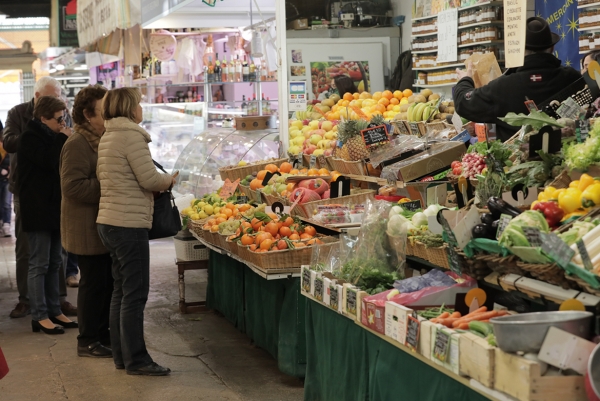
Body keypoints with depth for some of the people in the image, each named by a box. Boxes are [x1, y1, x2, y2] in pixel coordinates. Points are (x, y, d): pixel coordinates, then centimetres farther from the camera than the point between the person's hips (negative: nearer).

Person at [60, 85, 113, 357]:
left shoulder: (99, 140, 15)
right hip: (87, 229, -9)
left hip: (104, 227, 9)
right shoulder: (77, 144, -16)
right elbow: (73, 186, -25)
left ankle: (103, 334, 24)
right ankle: (87, 341, 9)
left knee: (106, 282, 13)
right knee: (93, 283, -2)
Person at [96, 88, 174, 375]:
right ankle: (136, 360, 0)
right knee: (135, 293, -4)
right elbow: (149, 179, -17)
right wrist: (169, 179, 3)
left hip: (109, 222, 10)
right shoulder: (131, 136, -14)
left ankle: (121, 355, 20)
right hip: (129, 224, -10)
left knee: (121, 290, 14)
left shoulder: (107, 138, 15)